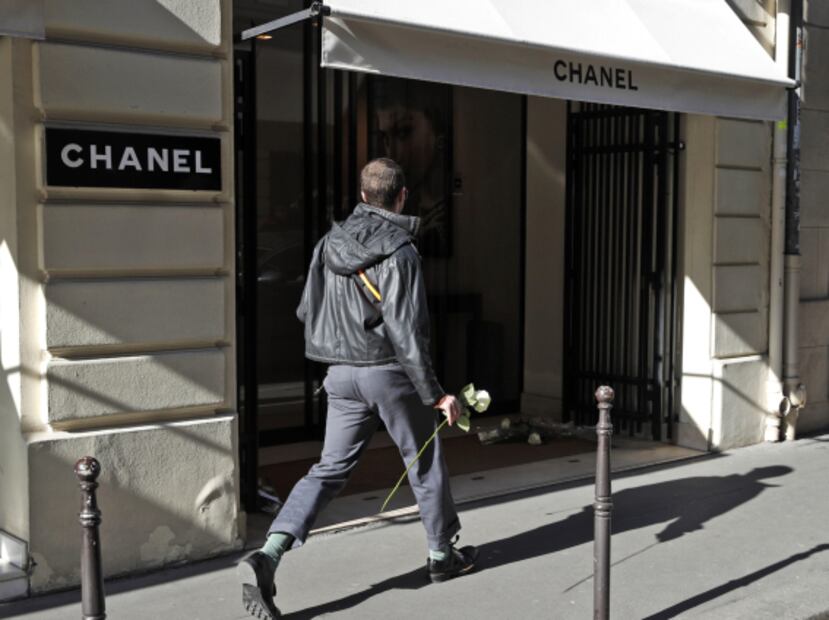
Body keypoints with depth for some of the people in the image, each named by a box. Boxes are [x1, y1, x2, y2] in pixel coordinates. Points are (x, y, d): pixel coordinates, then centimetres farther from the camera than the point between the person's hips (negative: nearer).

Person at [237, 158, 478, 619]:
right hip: (389, 373, -5)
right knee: (425, 462, 14)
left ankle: (268, 555, -8)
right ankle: (442, 555, 29)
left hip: (341, 374, 5)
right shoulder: (399, 251, -14)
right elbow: (406, 332, -18)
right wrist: (434, 392, -13)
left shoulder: (331, 244, 6)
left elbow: (307, 312, 10)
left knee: (330, 469, 7)